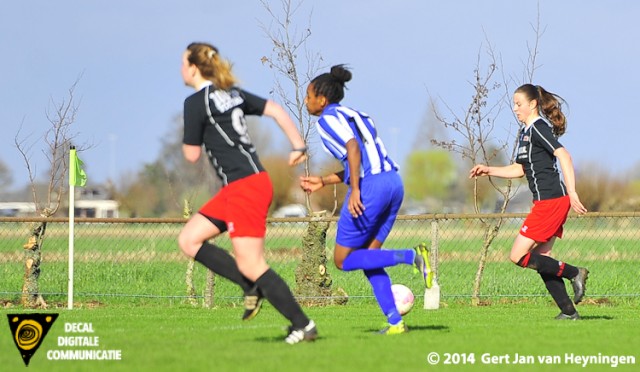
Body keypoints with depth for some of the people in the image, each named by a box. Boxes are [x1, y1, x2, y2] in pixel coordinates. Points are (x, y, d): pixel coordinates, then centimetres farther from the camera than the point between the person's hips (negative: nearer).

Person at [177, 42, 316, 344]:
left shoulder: (195, 102, -10)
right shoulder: (233, 94, 14)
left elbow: (191, 154, -6)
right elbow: (276, 110, 12)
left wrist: (187, 137, 15)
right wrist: (298, 146, 9)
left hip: (245, 187, -10)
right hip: (235, 188, 10)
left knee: (251, 266, -7)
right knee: (188, 240, 10)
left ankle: (302, 325, -4)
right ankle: (252, 287, 7)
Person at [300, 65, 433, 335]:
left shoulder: (328, 118, -1)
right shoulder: (350, 115, 25)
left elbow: (353, 147, -17)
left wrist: (355, 190, -22)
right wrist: (323, 181, 32)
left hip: (370, 186, -9)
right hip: (392, 181, 9)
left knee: (343, 260, 1)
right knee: (367, 258, 14)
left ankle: (411, 256, -15)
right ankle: (395, 322, 3)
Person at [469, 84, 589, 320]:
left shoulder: (538, 128, -11)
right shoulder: (526, 132, 19)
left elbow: (563, 156, -22)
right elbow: (519, 169, 29)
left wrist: (572, 192, -29)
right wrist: (488, 171, 19)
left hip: (550, 201, -10)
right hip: (546, 202, 10)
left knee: (518, 256, -9)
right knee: (540, 258, 10)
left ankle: (573, 273, -5)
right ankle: (568, 310, 11)